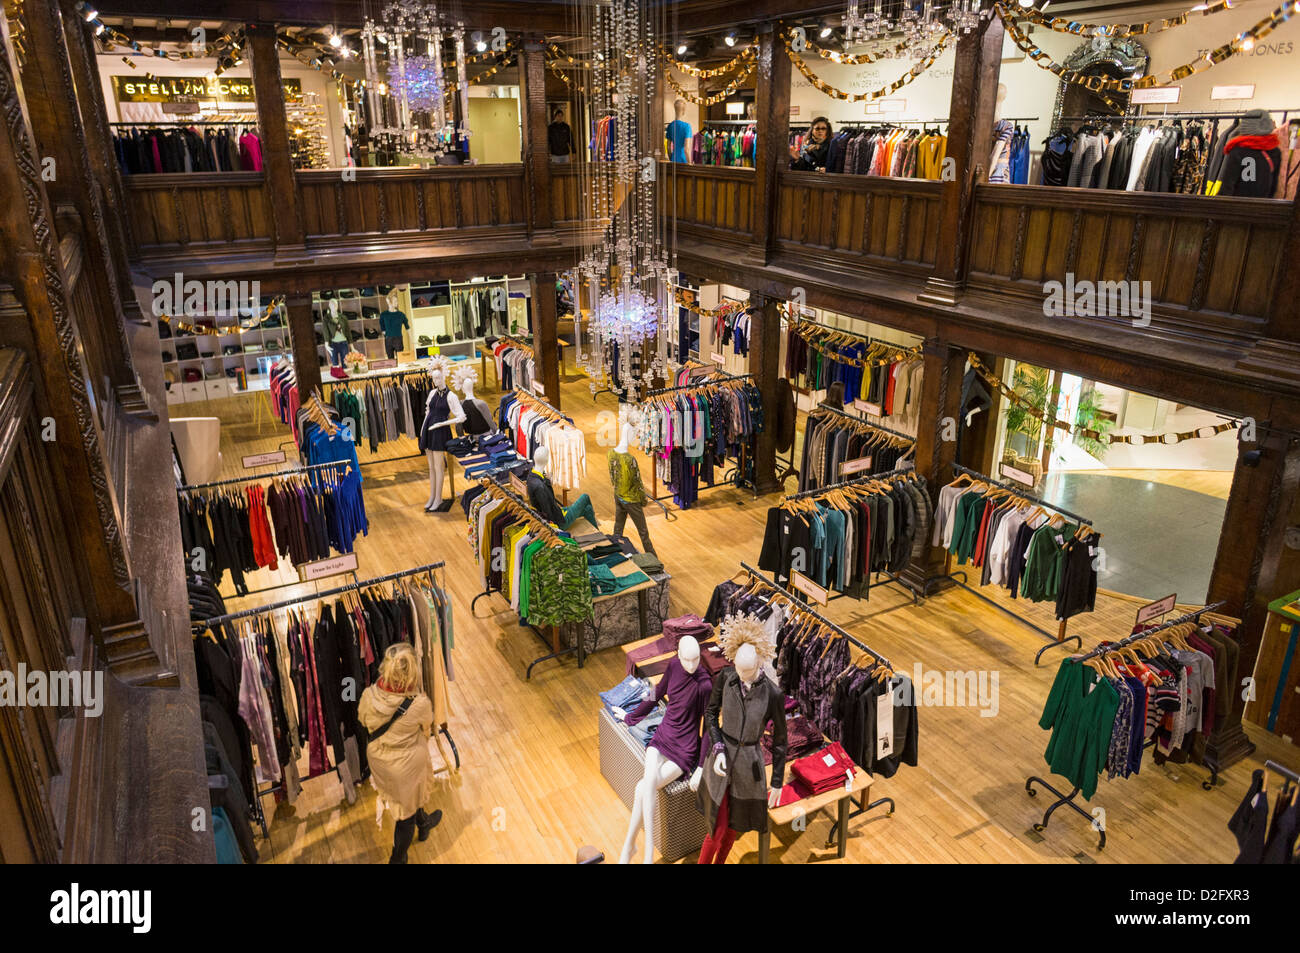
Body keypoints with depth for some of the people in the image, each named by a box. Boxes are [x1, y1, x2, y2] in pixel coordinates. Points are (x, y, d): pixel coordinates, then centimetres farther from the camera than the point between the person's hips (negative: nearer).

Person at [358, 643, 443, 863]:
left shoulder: (368, 695, -27)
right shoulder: (420, 704, -35)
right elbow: (427, 728, -12)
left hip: (378, 760, 4)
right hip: (407, 764, -4)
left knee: (410, 793, 34)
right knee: (407, 811, 23)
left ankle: (423, 824, 62)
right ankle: (397, 858, 44)